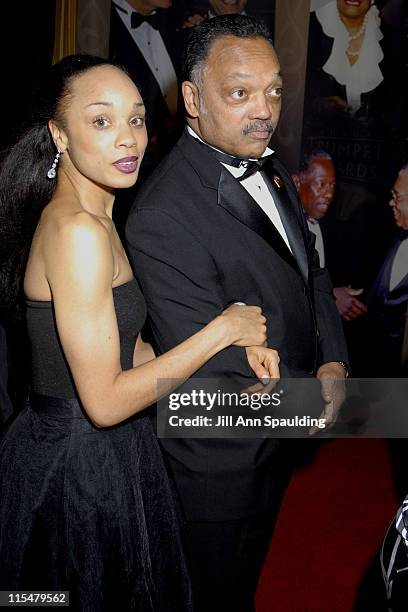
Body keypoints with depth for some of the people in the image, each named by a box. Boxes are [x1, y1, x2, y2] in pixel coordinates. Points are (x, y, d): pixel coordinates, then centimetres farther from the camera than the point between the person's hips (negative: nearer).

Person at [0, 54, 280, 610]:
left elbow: (124, 348, 7)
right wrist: (223, 329, -18)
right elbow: (106, 401, -26)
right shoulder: (77, 230, -24)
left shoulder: (96, 220, 6)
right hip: (80, 465, -9)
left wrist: (239, 348, -5)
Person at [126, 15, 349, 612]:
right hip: (221, 466, -7)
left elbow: (310, 268, 6)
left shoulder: (268, 168, -2)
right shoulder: (162, 218, -31)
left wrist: (333, 361, -9)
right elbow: (212, 372, -30)